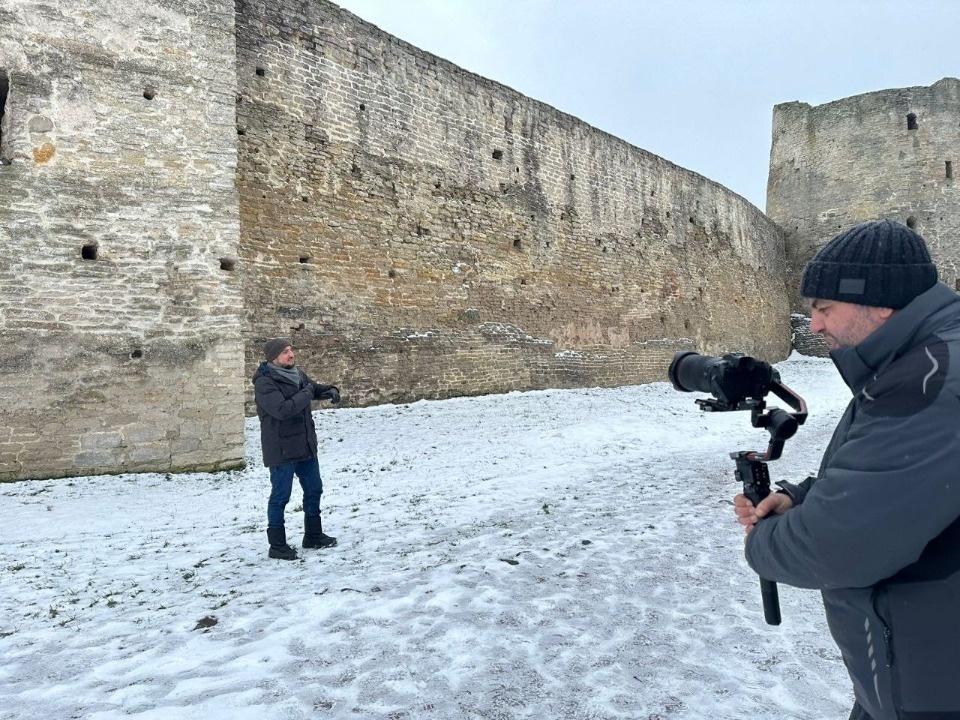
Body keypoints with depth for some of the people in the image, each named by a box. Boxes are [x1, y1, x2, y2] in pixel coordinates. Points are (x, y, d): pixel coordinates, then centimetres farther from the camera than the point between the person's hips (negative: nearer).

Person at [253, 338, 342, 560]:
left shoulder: (297, 373, 5)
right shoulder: (264, 383, -19)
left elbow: (314, 388, 21)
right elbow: (283, 409, -30)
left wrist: (331, 390, -1)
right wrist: (306, 394, -20)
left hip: (305, 445, 8)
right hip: (281, 449, -8)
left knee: (314, 489, 17)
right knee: (280, 496, 1)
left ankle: (313, 535, 33)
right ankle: (277, 545, 16)